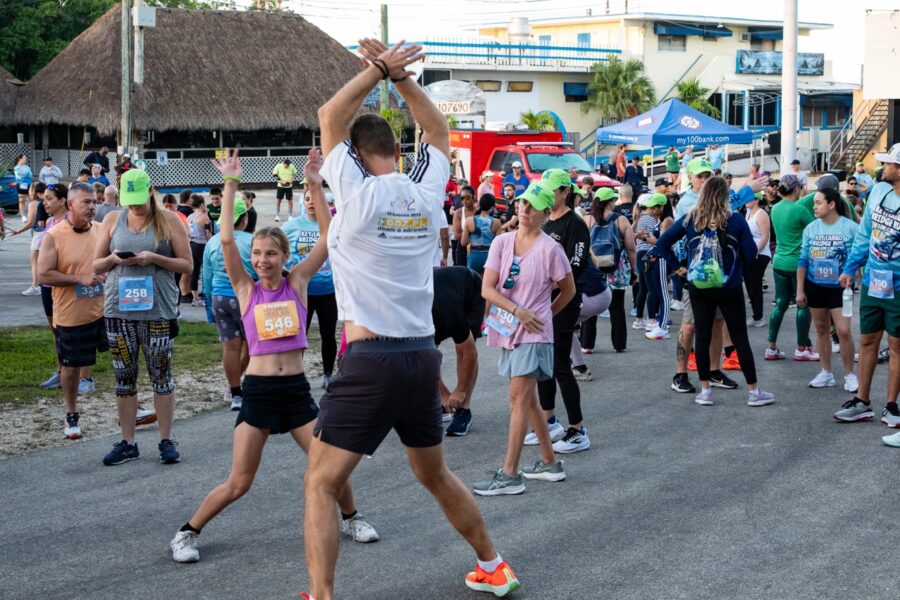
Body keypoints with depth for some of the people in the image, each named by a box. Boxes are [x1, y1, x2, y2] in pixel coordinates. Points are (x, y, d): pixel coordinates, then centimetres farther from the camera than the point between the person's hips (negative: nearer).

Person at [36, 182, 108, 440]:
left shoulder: (101, 231, 3)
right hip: (71, 315, -3)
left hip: (104, 310, 4)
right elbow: (44, 275, -14)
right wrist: (80, 279, -20)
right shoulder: (53, 237, -11)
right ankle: (72, 415, 26)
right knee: (71, 366, 8)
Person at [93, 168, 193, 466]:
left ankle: (166, 441, 10)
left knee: (161, 376, 2)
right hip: (118, 309, 3)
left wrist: (154, 258, -16)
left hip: (157, 310, -3)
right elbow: (96, 265, 12)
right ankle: (127, 442, 15)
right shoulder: (113, 220, 8)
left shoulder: (168, 220, 0)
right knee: (124, 377, 7)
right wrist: (114, 259, -10)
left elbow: (187, 265, -2)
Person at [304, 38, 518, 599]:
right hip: (423, 357, 6)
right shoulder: (427, 192, 4)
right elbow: (440, 132, 22)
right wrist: (400, 75, 14)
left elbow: (330, 117, 1)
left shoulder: (358, 193, -9)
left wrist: (379, 69, 6)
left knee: (321, 485, -1)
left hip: (371, 362, -6)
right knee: (436, 474, 25)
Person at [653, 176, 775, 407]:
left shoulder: (690, 219, -3)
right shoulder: (736, 220, -9)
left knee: (702, 337, 9)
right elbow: (751, 253, -7)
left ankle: (705, 391, 12)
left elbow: (663, 243, 0)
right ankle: (754, 391, 10)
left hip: (698, 288, 2)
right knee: (740, 338, 5)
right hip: (730, 288, -2)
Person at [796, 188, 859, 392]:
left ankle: (849, 375, 5)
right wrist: (800, 290, 3)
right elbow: (803, 260, 4)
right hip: (815, 286, 4)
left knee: (843, 330, -10)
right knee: (821, 329, 10)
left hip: (840, 287, -3)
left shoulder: (850, 227, -10)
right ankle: (826, 373, 21)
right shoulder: (811, 228, 0)